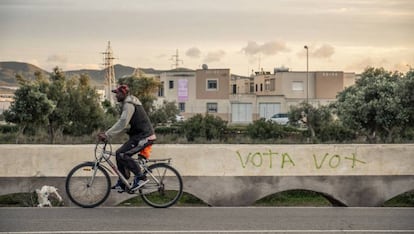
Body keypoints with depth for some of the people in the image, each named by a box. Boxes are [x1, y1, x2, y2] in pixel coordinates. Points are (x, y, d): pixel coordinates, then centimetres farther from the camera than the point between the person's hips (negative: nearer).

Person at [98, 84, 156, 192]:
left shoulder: (129, 104, -15)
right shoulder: (129, 103, 19)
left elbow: (122, 123, -25)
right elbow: (124, 124, 24)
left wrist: (107, 134, -25)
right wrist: (108, 133, 17)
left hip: (144, 136, -11)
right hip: (140, 134, 11)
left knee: (122, 154, -19)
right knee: (120, 154, 10)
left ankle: (140, 177, -14)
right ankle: (121, 184, 16)